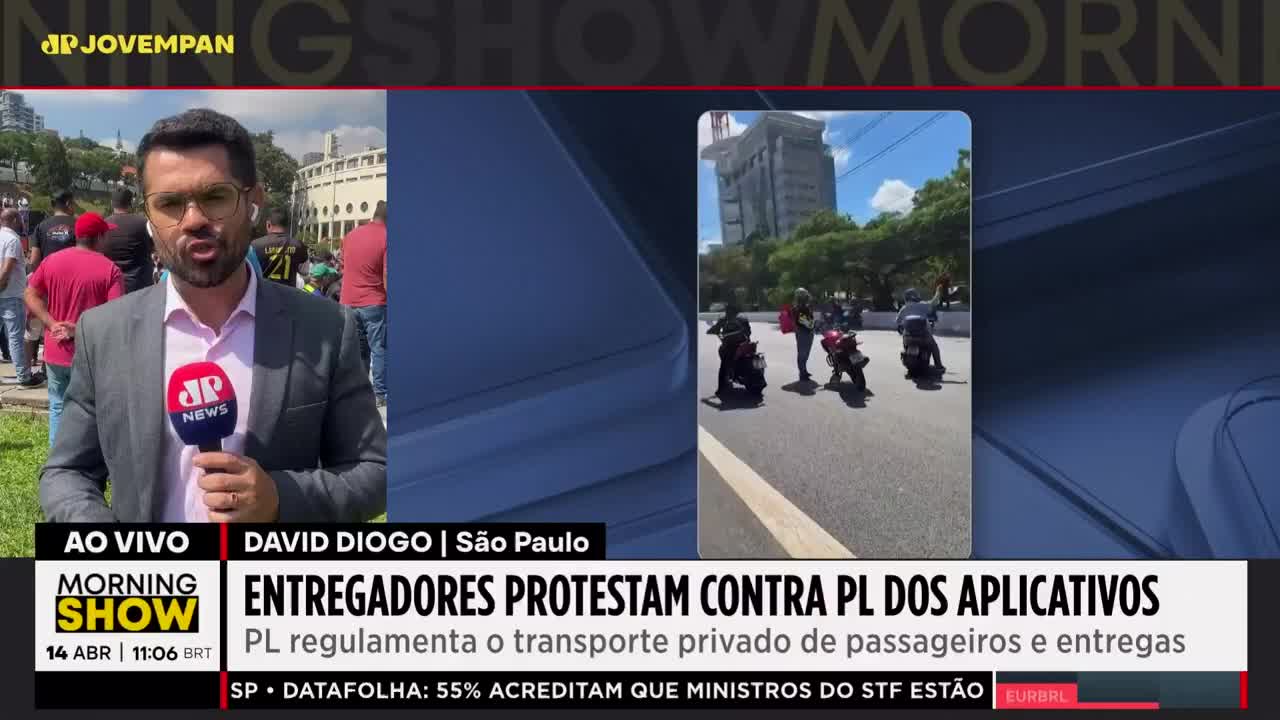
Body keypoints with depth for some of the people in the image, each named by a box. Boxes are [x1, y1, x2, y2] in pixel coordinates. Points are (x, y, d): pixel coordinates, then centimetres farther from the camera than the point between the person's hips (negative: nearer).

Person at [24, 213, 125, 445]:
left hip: (56, 353, 4)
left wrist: (52, 324, -6)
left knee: (58, 407, 17)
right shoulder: (110, 269, -11)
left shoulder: (51, 261, 2)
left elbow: (30, 296, 1)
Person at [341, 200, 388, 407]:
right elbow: (387, 277, -15)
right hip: (374, 303, -5)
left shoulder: (350, 235, 8)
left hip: (348, 302, 5)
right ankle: (380, 394, 5)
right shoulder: (386, 238, -11)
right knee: (379, 349, 3)